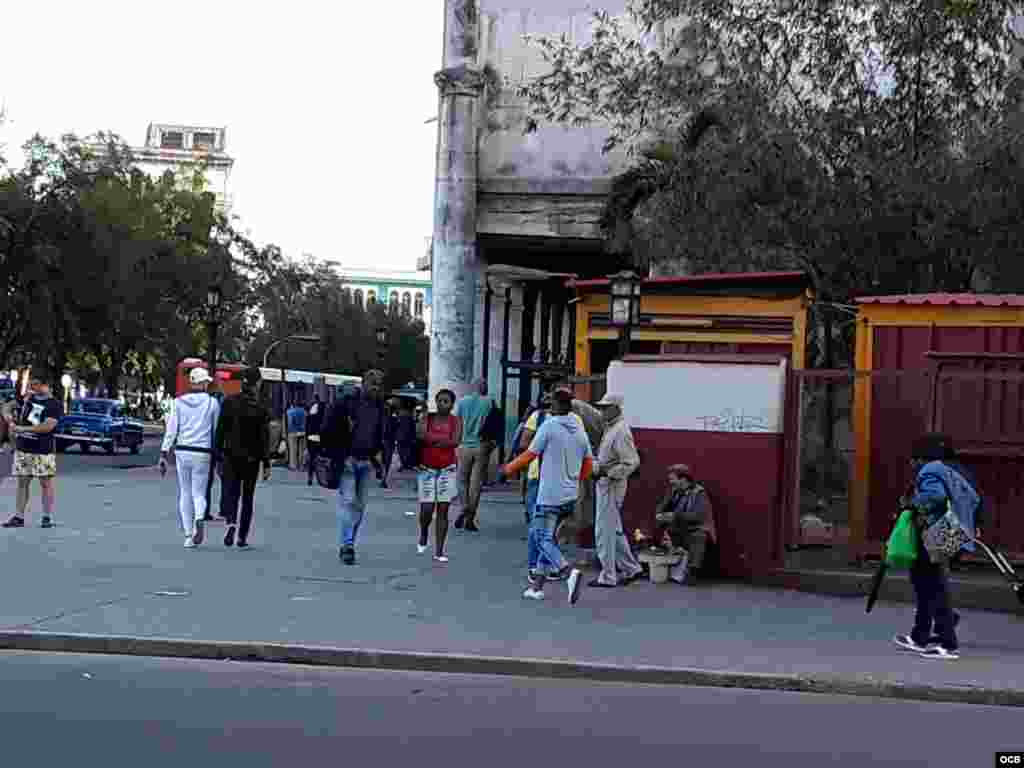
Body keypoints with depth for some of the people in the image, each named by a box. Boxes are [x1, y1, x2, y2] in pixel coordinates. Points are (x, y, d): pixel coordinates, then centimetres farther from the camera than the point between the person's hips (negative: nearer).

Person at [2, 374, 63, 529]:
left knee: (46, 482, -1)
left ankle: (47, 517, 6)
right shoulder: (27, 399, 12)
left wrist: (22, 428, -21)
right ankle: (19, 517, 10)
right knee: (22, 482, 6)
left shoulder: (54, 404, -7)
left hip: (43, 451, -6)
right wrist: (11, 420, -1)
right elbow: (16, 416, 24)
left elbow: (47, 426, -19)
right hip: (22, 448, 6)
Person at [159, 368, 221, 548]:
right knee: (199, 493, 5)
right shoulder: (213, 403, 0)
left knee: (185, 493, 13)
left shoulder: (179, 402, 2)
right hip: (203, 453, -1)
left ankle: (188, 535, 13)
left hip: (182, 452, 1)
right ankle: (199, 519, -27)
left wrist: (163, 455, 1)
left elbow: (171, 429, -1)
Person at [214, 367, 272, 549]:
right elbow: (264, 438, -8)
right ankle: (242, 537, 13)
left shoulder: (229, 403, -3)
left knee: (230, 492, 5)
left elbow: (220, 430, -1)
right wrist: (266, 464, -4)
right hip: (252, 459, 0)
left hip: (231, 456, 0)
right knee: (247, 497, 11)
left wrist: (218, 454, 5)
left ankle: (230, 521, -24)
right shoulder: (261, 409, -7)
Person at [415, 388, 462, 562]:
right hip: (427, 469, 0)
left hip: (447, 469, 0)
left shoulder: (455, 421, 0)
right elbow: (421, 436, -16)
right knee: (427, 509, -6)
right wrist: (444, 439, -17)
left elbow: (455, 442, -15)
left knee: (443, 510, -1)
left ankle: (439, 551, 3)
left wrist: (432, 440, -15)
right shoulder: (426, 418, 2)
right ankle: (423, 535, 26)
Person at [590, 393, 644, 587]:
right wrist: (597, 468, 10)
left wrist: (607, 472, -24)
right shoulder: (609, 428, 11)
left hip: (611, 486, -10)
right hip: (604, 484, 10)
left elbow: (632, 462, -24)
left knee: (605, 531, -2)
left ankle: (607, 577, 6)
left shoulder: (621, 431, -19)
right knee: (614, 531, 18)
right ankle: (631, 568, 26)